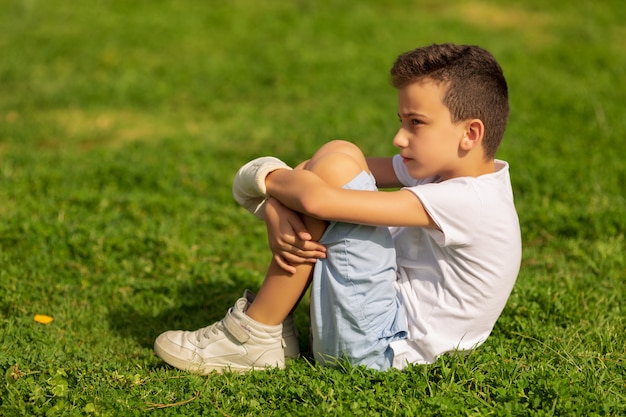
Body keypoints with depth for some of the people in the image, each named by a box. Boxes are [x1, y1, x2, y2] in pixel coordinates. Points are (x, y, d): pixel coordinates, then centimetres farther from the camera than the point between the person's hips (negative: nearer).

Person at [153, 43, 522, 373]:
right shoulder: (446, 168, 3)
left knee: (336, 164, -21)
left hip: (376, 346, -10)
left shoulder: (465, 202, -25)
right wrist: (280, 209, -21)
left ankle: (256, 337, -10)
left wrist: (266, 177, -11)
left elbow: (318, 200, -31)